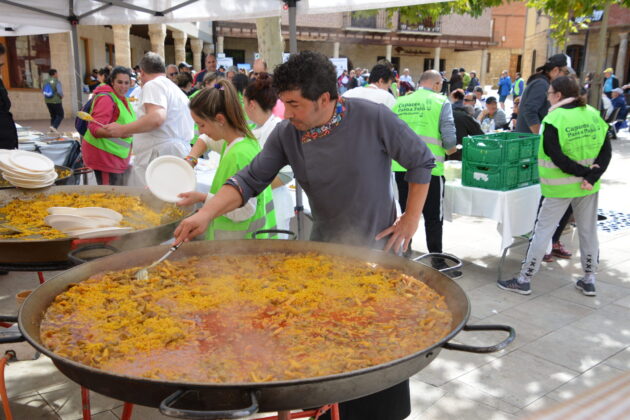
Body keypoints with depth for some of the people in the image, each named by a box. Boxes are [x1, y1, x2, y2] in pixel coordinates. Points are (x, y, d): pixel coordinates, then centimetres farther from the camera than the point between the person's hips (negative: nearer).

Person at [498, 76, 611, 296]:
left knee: (543, 230, 3)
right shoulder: (594, 115, 2)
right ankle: (589, 280, 26)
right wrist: (591, 176, -10)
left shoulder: (553, 120, -15)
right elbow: (606, 151, -2)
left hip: (561, 187, -5)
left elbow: (556, 157, -21)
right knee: (588, 231, 15)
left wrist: (582, 172, -13)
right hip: (588, 187, 5)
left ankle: (524, 279, 9)